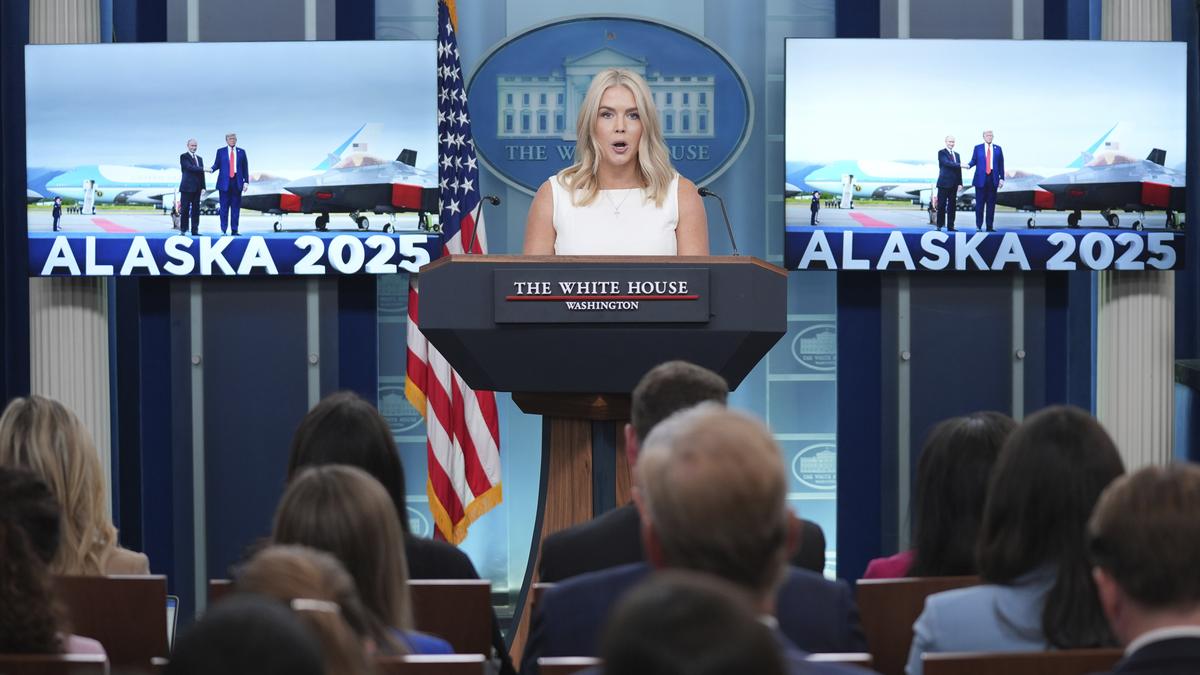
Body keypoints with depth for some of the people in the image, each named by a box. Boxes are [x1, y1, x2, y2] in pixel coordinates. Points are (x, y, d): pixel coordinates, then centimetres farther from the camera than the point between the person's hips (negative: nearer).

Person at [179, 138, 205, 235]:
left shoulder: (199, 159, 19)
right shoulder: (184, 157, -1)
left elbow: (201, 173, 15)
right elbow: (190, 167, -17)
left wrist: (203, 187, 6)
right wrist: (203, 169, -25)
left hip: (197, 188, 6)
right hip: (187, 187, -6)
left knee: (196, 210, 4)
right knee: (185, 210, -4)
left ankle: (195, 230, 5)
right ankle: (183, 230, -1)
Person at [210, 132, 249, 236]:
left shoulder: (241, 152, 10)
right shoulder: (221, 152, 7)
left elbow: (245, 168, 9)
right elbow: (217, 165, 5)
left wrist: (246, 181, 2)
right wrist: (212, 169, -18)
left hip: (237, 183, 1)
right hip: (225, 183, -1)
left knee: (236, 207, 2)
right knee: (224, 207, -2)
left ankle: (234, 230, 5)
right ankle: (223, 229, 1)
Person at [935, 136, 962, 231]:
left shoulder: (956, 155, 18)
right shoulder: (941, 153, -1)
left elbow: (959, 170, 15)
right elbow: (947, 163, -18)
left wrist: (960, 183, 7)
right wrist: (960, 165, -27)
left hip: (954, 184, 6)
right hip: (944, 183, -6)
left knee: (952, 206, 5)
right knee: (941, 205, -4)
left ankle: (950, 226, 7)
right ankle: (939, 226, -1)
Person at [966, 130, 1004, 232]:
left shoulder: (998, 149, 10)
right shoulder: (978, 148, 7)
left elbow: (1001, 165, 9)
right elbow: (974, 161, 6)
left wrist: (1001, 178, 3)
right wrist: (969, 165, -17)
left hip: (993, 178, 2)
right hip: (981, 179, -2)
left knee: (991, 203, 3)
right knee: (980, 203, -3)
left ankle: (989, 226, 6)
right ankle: (978, 226, 0)